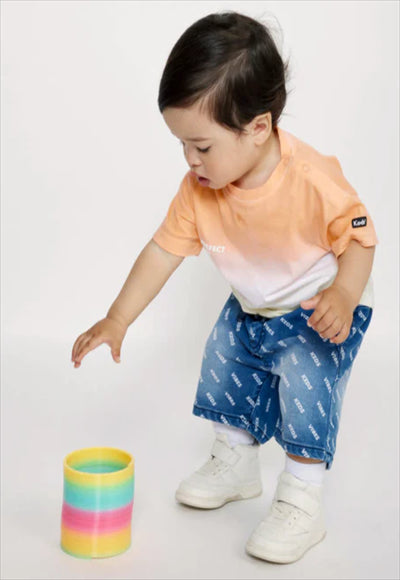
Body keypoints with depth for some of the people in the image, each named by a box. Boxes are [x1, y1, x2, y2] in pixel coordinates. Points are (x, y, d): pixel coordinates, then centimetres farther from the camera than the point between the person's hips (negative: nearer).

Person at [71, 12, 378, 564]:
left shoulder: (313, 180, -35)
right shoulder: (199, 188, -19)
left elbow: (359, 237, -22)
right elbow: (164, 250, -12)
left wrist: (342, 296, -41)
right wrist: (117, 321, -14)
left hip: (322, 309, -6)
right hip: (250, 308, 7)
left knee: (305, 386, -20)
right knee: (225, 371, 16)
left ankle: (302, 504, -1)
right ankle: (236, 462, 41)